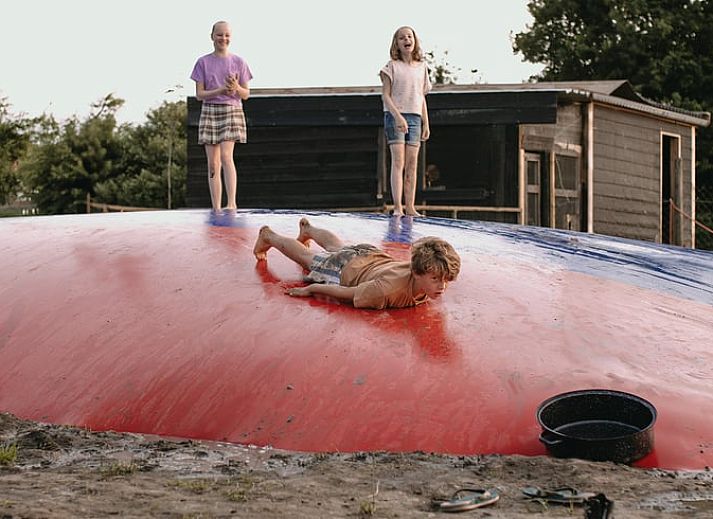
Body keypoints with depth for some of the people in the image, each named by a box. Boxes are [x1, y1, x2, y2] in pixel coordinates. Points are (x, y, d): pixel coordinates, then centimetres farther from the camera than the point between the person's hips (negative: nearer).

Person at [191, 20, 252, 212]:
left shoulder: (238, 62, 6)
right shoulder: (203, 62, 5)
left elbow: (246, 95, 8)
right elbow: (199, 94, 1)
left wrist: (236, 88, -14)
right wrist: (221, 90, -14)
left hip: (232, 111, -1)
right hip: (209, 112, 1)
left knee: (226, 156, -20)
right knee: (213, 163, 0)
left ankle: (232, 203, -25)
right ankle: (216, 209, 3)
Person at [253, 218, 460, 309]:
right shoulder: (391, 290, -50)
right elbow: (347, 292, -36)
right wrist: (309, 290, -26)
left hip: (374, 256, 5)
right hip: (346, 267, -5)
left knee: (338, 247, 39)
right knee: (307, 257, 26)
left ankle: (307, 229, 71)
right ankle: (268, 236, 55)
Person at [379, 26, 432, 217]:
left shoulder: (421, 67, 13)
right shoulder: (392, 66, -1)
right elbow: (385, 95, -5)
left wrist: (426, 124, 14)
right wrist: (398, 116, -18)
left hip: (414, 117, 5)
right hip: (394, 116, -5)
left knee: (412, 164, 2)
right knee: (398, 162, -11)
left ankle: (410, 207, 4)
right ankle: (397, 207, -13)